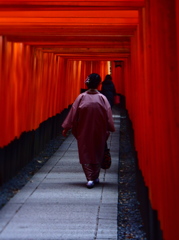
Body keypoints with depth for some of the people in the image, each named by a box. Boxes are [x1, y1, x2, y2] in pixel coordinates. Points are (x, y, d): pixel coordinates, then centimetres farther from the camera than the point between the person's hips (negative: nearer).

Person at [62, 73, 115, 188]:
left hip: (84, 132, -1)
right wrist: (109, 130, 7)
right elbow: (108, 116, -5)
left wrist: (66, 128, 3)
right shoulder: (102, 98, -8)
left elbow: (73, 114, -5)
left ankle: (90, 178, -2)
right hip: (99, 132, 1)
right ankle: (95, 177, 27)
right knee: (97, 153, 17)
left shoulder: (81, 97, -9)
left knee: (85, 154, 9)